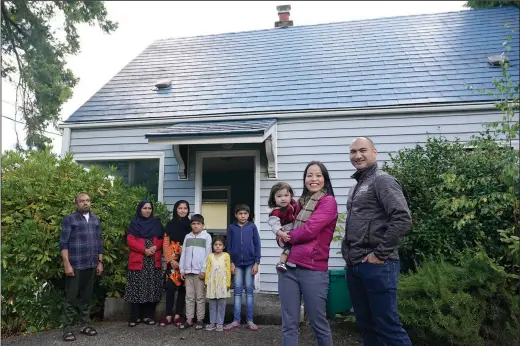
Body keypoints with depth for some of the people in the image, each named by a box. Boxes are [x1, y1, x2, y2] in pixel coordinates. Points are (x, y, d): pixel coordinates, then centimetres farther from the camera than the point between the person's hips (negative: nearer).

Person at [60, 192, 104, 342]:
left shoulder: (96, 220, 10)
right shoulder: (69, 219, -4)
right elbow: (63, 243, -8)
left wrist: (100, 262, 10)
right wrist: (67, 264, -14)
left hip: (91, 265, 5)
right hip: (75, 265, -4)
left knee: (87, 296, 12)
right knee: (71, 297, 2)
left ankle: (84, 325, 22)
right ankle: (67, 328, 11)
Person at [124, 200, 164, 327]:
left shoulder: (156, 223, 12)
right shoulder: (134, 223, 4)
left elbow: (162, 239, 10)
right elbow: (130, 240, -5)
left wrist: (155, 247, -10)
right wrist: (144, 250, -14)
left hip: (154, 261, 2)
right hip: (138, 260, -2)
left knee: (151, 288, 2)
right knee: (137, 288, -3)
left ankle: (148, 315, 10)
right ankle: (135, 316, 5)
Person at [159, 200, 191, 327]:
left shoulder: (190, 225, 5)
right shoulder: (170, 224, 5)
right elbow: (165, 244, 2)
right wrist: (170, 260, -7)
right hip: (173, 260, 0)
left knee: (182, 288, 3)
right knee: (170, 287, -4)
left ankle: (177, 316, 11)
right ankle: (168, 316, 4)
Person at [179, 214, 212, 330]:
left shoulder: (207, 236, -1)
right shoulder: (187, 237, 12)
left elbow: (208, 254, -6)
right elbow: (183, 254, 12)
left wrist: (204, 270, -11)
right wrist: (182, 269, 6)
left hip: (200, 271, -4)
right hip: (188, 271, 4)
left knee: (200, 297, 4)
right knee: (189, 297, 8)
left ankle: (200, 320, 12)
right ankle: (189, 320, 14)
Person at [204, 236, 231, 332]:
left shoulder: (226, 255, -1)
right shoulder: (210, 256, 4)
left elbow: (228, 270, -1)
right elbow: (207, 270, 4)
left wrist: (228, 283, -4)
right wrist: (207, 283, 0)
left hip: (222, 284, -2)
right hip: (212, 284, 2)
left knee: (221, 305, 4)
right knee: (212, 305, 9)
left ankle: (220, 323, 12)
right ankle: (212, 322, 17)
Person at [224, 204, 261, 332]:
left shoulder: (252, 227, 0)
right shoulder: (231, 228, 3)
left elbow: (257, 245, 1)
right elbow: (229, 246, 5)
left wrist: (256, 263, -4)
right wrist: (231, 263, -1)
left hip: (250, 263, -1)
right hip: (237, 264, 1)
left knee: (249, 291, 5)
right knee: (237, 291, 5)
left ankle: (250, 320, 11)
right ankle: (236, 320, 11)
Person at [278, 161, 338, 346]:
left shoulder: (329, 202, -4)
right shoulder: (301, 203, 16)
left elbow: (309, 230, -15)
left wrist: (287, 236, 0)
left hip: (313, 270, -6)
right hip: (288, 267, 6)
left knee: (318, 322, 8)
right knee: (289, 325, 9)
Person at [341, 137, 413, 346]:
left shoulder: (382, 181, -7)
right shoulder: (356, 187, 19)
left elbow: (403, 220, -20)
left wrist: (380, 254, -17)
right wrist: (348, 255, 15)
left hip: (376, 266, -8)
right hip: (354, 266, 8)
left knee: (387, 325, -2)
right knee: (366, 324, 14)